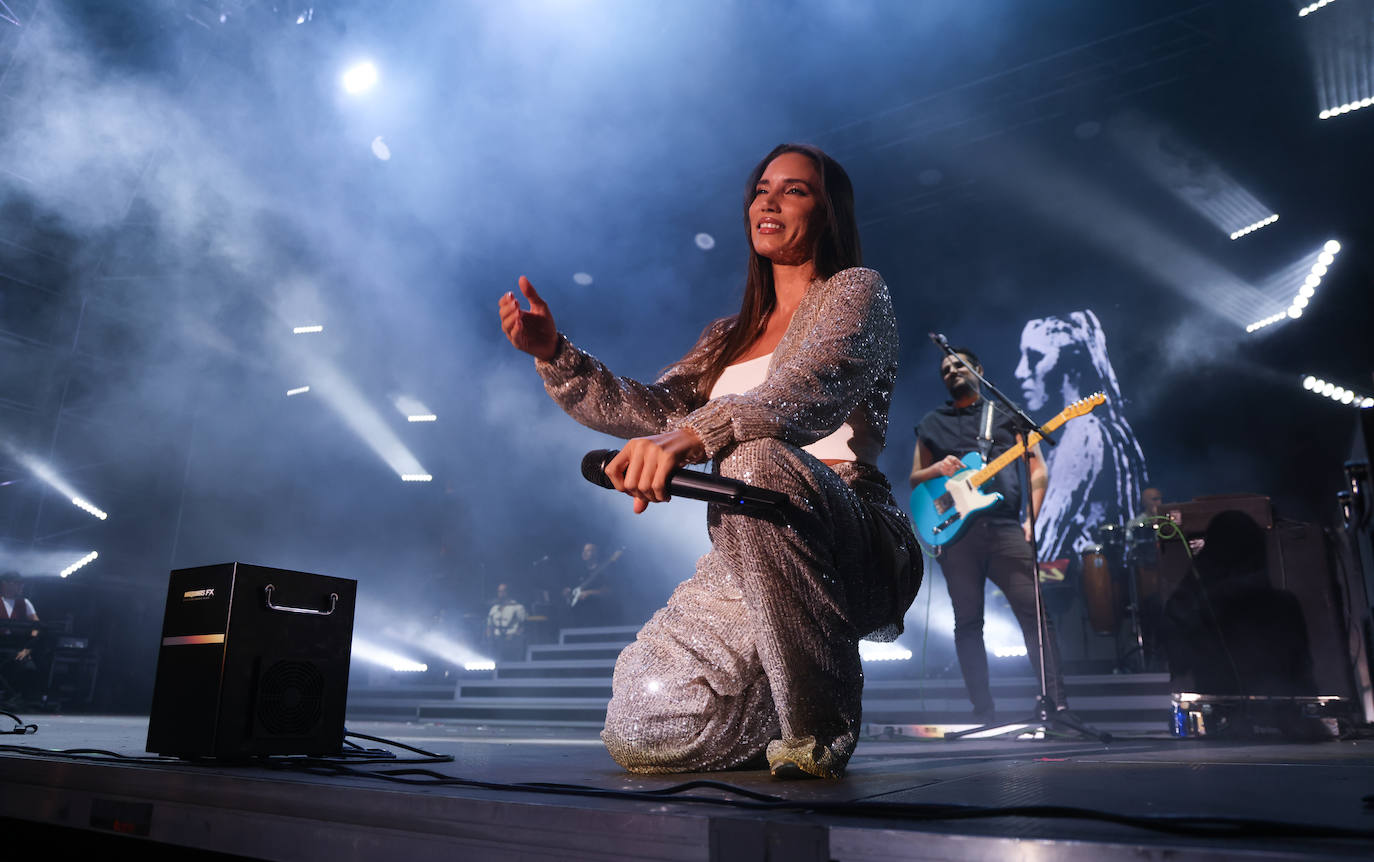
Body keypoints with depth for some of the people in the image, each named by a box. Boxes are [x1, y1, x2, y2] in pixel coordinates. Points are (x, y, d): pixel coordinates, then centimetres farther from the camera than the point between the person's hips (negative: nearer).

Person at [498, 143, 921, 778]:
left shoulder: (855, 290, 3)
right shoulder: (731, 337, 25)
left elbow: (814, 391, -20)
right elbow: (649, 410, 16)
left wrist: (693, 435, -38)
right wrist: (554, 354, 1)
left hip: (850, 555, -5)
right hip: (746, 565, 6)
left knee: (757, 459, -39)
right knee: (639, 735, -14)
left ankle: (821, 726, -23)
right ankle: (780, 711, 16)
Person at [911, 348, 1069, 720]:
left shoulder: (1006, 414, 17)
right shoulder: (931, 423, 19)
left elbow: (1038, 469, 11)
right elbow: (914, 478, 17)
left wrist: (1030, 519, -2)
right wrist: (937, 470, -6)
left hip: (1006, 528, -1)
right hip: (956, 532, 1)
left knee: (1035, 614, -11)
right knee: (968, 623, 1)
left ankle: (1057, 703, -6)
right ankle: (984, 714, 7)